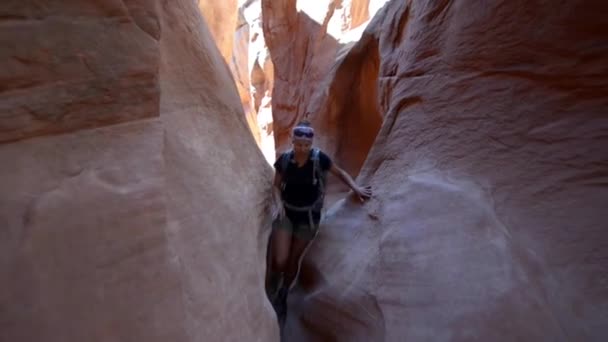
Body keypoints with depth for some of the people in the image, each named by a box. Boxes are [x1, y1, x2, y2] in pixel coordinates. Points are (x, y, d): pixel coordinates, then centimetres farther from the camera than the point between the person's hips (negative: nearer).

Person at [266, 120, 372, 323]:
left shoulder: (319, 158, -14)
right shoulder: (284, 159, -9)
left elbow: (340, 173, 1)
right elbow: (276, 186, 1)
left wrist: (356, 188, -11)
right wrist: (278, 204, -17)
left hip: (308, 216, 0)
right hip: (286, 213, 1)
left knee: (293, 260, 11)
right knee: (279, 260, -8)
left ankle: (282, 297, 40)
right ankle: (270, 296, 25)